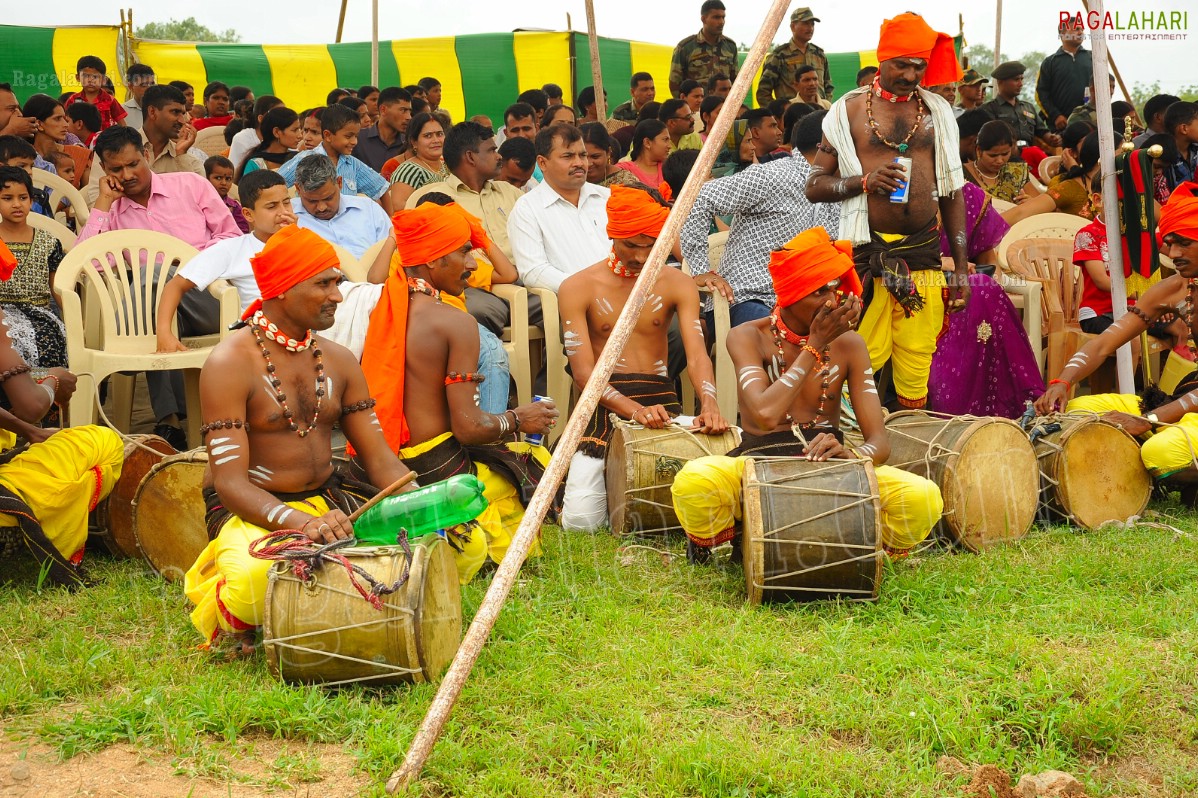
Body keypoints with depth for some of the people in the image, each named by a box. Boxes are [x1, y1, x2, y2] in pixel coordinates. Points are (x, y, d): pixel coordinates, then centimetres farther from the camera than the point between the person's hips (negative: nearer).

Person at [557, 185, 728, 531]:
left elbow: (697, 354, -6)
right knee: (581, 520, -19)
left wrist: (709, 405, -28)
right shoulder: (577, 288, -1)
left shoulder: (677, 284, 6)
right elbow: (583, 372, -10)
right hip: (604, 402, -2)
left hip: (660, 396, 3)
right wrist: (635, 410, -28)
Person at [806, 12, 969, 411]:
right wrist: (865, 181, -13)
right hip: (867, 255, -3)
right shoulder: (849, 109, 4)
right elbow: (814, 186, 5)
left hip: (924, 254, 3)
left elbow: (952, 192, 16)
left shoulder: (938, 111, 13)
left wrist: (961, 268, 11)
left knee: (916, 375, 2)